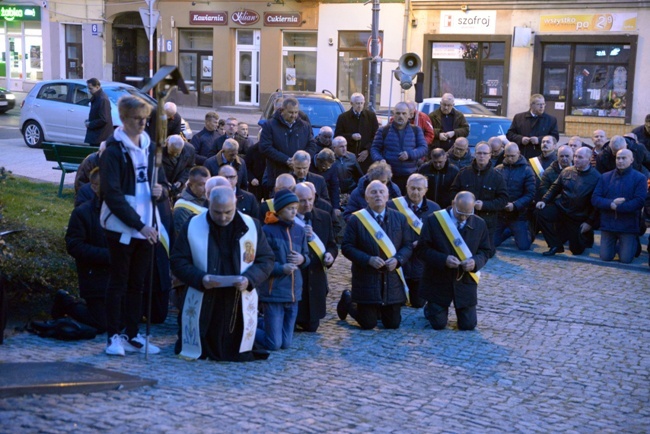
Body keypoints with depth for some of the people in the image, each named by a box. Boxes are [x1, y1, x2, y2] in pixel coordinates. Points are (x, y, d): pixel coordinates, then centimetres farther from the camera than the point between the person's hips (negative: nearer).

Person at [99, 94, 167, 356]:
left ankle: (132, 335, 19)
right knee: (119, 282, 2)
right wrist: (139, 225, -18)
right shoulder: (113, 150, -8)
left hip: (147, 228, 6)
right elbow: (112, 195, -14)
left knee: (138, 283, 11)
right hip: (121, 227, -5)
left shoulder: (150, 147, 11)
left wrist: (161, 192, -8)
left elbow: (161, 182, 17)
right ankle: (114, 336, 12)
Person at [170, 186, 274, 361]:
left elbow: (266, 260, 4)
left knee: (238, 356, 10)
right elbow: (178, 261, -2)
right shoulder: (192, 226, -3)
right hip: (203, 307, -1)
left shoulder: (252, 226, 1)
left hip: (239, 306, 1)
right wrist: (200, 278, -19)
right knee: (195, 354, 10)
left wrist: (250, 279, -16)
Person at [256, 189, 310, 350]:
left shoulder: (299, 230, 7)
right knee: (273, 344, -4)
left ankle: (260, 324, 34)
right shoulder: (267, 231, -9)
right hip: (273, 293, -5)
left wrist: (302, 259, -7)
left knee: (285, 343, 9)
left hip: (294, 293, 5)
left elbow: (307, 257, 15)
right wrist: (281, 268, -22)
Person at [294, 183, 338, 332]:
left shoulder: (324, 217, 6)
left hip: (316, 280, 4)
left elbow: (332, 245, 12)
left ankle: (306, 322, 41)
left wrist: (330, 254, -10)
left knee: (311, 326, 10)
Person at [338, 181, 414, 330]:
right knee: (368, 325, 2)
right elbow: (347, 247, -6)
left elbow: (408, 245, 7)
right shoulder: (356, 220, -6)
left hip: (393, 280, 4)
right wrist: (368, 260, -19)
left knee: (393, 324, 7)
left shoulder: (399, 218, 5)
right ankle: (348, 301, 30)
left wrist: (397, 259, -13)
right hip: (366, 280, -3)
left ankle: (378, 309, 40)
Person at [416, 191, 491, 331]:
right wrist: (443, 259, -26)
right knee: (438, 324, 0)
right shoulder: (434, 220, -12)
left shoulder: (479, 224, -1)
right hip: (438, 281, -3)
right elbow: (422, 249, -11)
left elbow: (485, 251, 6)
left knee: (468, 325, 2)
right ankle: (431, 308, 37)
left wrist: (475, 262, -17)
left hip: (465, 282, 3)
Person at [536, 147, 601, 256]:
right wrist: (544, 200, -5)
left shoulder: (596, 177, -10)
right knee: (541, 212, -26)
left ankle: (586, 235, 38)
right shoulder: (567, 171, 2)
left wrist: (590, 222, -13)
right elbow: (555, 188, 10)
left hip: (579, 218, -3)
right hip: (561, 207, 3)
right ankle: (555, 245, -9)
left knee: (577, 250, 0)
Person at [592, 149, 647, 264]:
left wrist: (616, 207, -18)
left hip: (628, 226, -3)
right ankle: (615, 242, 33)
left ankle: (634, 242, 28)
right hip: (608, 224, 3)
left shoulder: (640, 178, -4)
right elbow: (595, 199, -1)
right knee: (605, 258, 2)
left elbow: (639, 202, -14)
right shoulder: (605, 177, 6)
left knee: (625, 259, -4)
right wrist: (611, 204, -19)